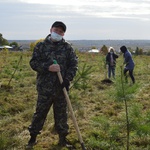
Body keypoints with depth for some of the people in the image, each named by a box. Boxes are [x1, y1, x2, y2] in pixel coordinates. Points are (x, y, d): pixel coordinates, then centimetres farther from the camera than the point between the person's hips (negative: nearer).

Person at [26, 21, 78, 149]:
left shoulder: (68, 47, 4)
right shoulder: (41, 46, 2)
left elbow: (74, 64, 3)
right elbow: (33, 63, -3)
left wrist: (68, 79, -10)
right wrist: (48, 67, -18)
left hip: (61, 87, 1)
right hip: (44, 87, -1)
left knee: (61, 113, 11)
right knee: (40, 112, 9)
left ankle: (62, 137, 26)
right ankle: (33, 137, 23)